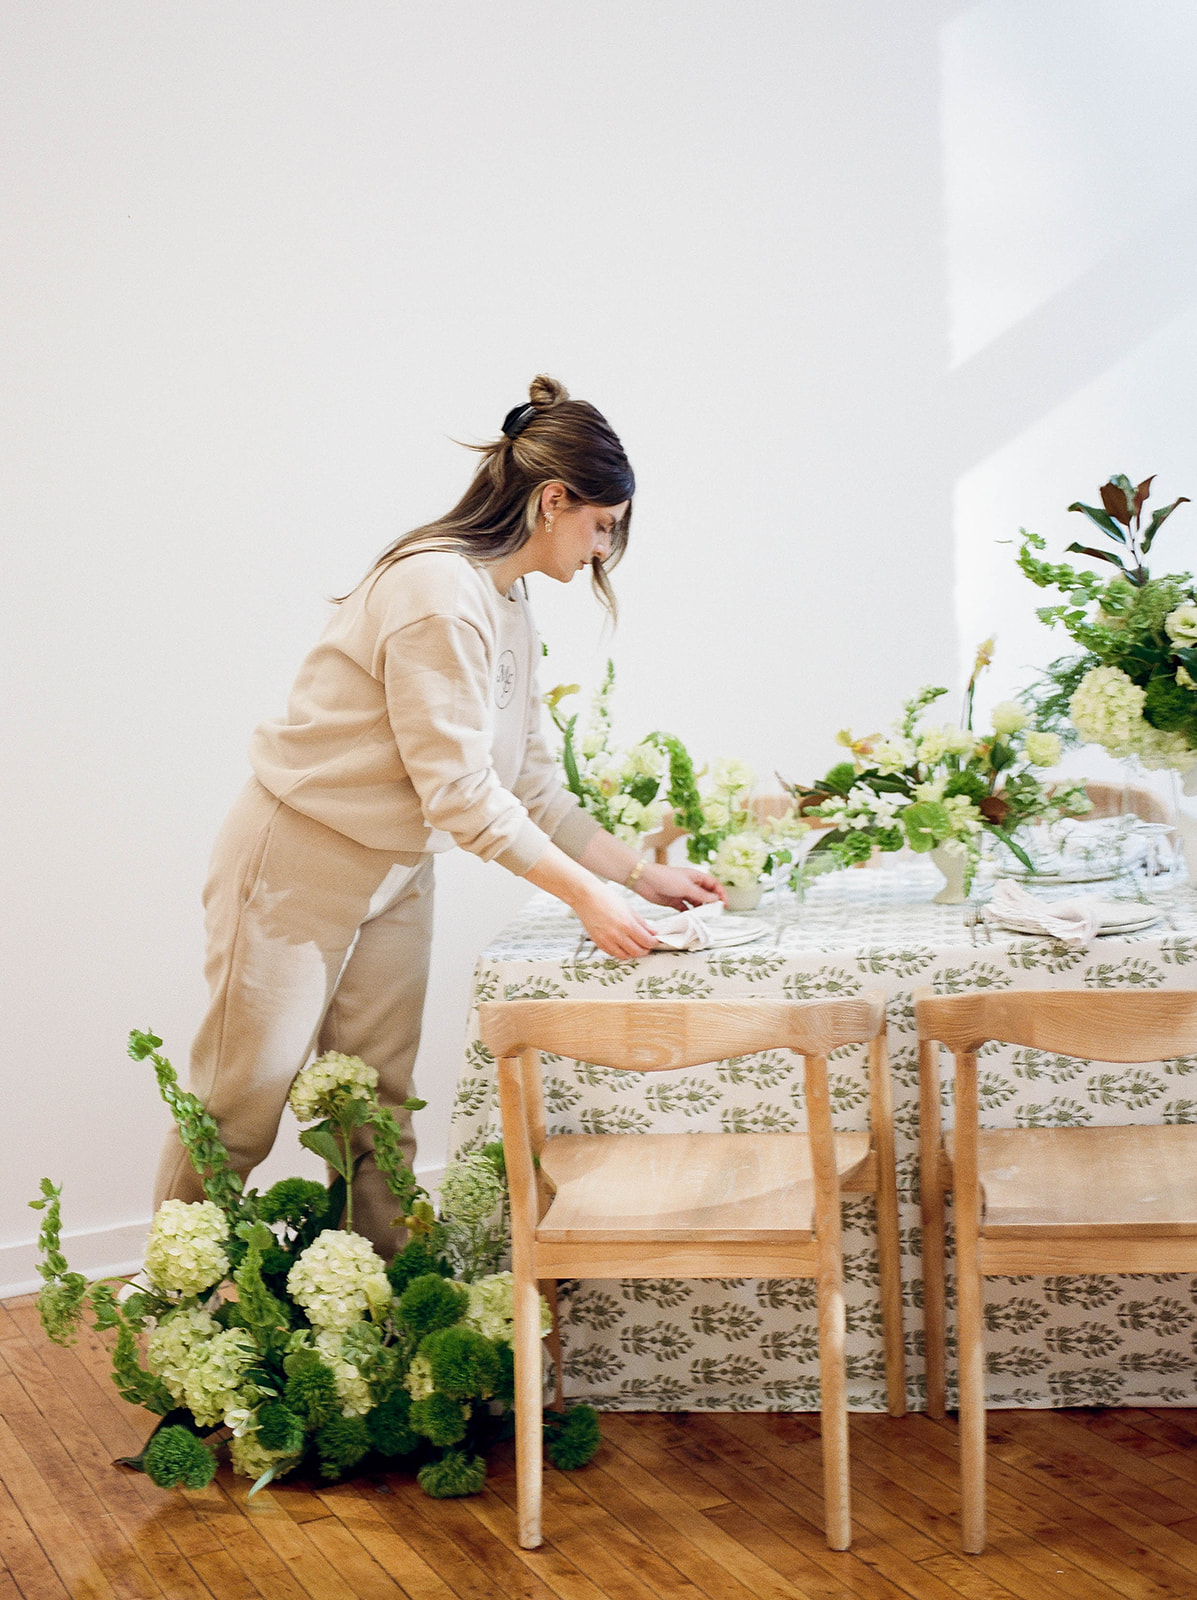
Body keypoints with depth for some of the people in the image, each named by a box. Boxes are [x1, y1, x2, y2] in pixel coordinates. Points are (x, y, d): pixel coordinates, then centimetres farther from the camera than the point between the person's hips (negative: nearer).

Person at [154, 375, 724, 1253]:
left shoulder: (510, 607, 7)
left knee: (380, 1107, 8)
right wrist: (585, 893, -22)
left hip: (396, 877, 9)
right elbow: (459, 792, -26)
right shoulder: (438, 591, -23)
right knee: (243, 1101, 1)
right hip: (297, 863, -9)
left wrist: (641, 871, 3)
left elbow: (532, 785, 8)